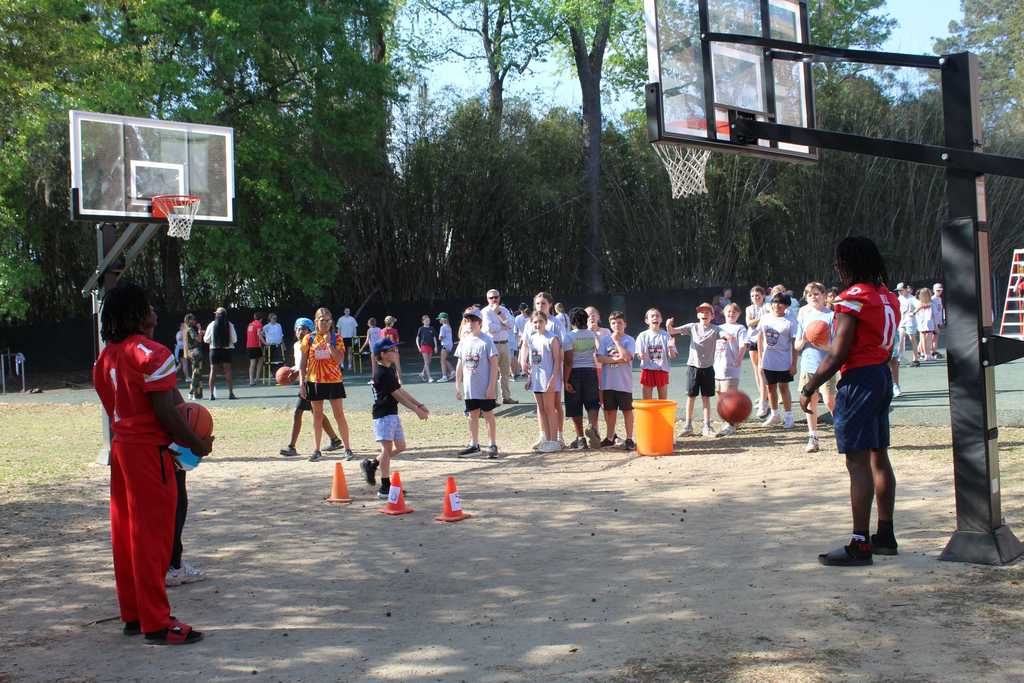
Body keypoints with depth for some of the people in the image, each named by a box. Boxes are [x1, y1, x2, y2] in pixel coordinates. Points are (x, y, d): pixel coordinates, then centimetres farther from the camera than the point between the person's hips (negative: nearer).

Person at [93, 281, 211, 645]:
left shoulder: (106, 357, 11)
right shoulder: (151, 354, -16)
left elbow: (115, 408, 15)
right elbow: (165, 413, -20)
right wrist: (198, 444, -8)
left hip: (120, 447, 9)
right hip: (149, 451, -9)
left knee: (126, 533, 14)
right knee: (152, 536, -3)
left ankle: (133, 615, 24)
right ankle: (156, 623, 2)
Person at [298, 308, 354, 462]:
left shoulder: (336, 338, -1)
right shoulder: (309, 339, 1)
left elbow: (339, 359, -13)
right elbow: (303, 363, 3)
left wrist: (328, 343, -18)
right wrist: (302, 383, -2)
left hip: (334, 381, -1)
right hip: (315, 381, 1)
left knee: (339, 415, 0)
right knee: (317, 416, 9)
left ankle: (348, 449, 7)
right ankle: (317, 450, 16)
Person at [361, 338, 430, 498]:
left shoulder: (391, 370, 12)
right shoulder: (382, 373, -17)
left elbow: (401, 391, 15)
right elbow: (398, 395, -18)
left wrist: (419, 405, 10)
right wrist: (417, 410, -16)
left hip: (393, 414, 10)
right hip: (383, 414, -10)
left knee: (400, 446, 13)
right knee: (387, 448, -8)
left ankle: (371, 464, 26)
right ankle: (385, 488, -3)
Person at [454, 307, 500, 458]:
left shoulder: (486, 340, -10)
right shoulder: (464, 341, 7)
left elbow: (494, 364, -11)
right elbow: (460, 364, 12)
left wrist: (491, 386, -16)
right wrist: (458, 386, 10)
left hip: (484, 388, -5)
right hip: (469, 388, 5)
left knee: (488, 415, 2)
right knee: (473, 415, 13)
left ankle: (493, 446, 9)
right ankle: (474, 444, 23)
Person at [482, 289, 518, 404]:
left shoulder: (504, 310, 12)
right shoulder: (485, 312, -5)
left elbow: (511, 324, -3)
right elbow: (489, 328, -19)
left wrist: (499, 313, -9)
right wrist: (504, 326, -7)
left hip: (505, 344, 6)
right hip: (492, 344, -6)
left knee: (506, 372, 11)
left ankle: (506, 397, 20)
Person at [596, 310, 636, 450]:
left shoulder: (629, 340, -1)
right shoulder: (604, 339, 6)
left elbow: (626, 356, -17)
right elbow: (600, 358, -4)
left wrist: (616, 340, -9)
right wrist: (616, 359, -13)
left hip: (624, 382, -3)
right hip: (608, 382, 3)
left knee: (627, 410, 2)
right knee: (610, 410, 11)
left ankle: (629, 439, 9)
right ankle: (610, 437, 22)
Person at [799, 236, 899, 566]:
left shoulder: (852, 298, -14)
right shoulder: (888, 297, 12)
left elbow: (837, 354, -18)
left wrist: (809, 388, -12)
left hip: (859, 380, -9)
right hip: (883, 376, 9)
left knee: (858, 462, -8)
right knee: (878, 458, 15)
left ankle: (860, 545, -8)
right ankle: (885, 536, 23)